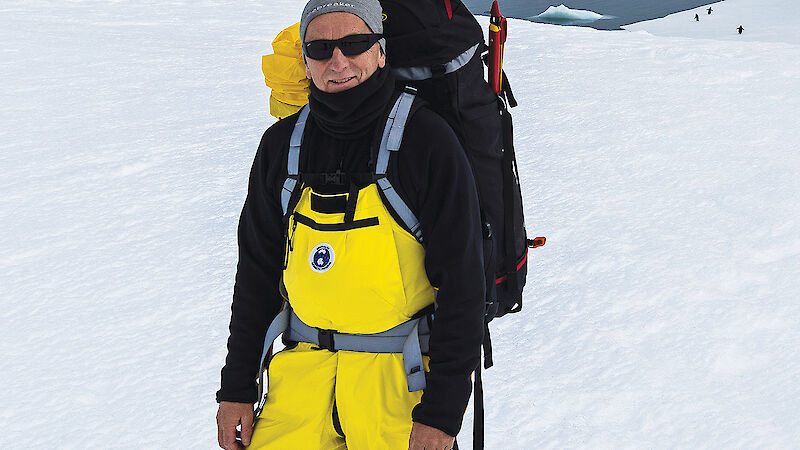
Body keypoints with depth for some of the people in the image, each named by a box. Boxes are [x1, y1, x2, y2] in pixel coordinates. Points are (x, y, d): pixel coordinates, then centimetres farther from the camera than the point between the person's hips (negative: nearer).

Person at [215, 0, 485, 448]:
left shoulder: (428, 139, -9)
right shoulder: (282, 145, 5)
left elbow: (462, 282, -9)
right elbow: (257, 272, 13)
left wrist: (442, 412, -12)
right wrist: (237, 389, 9)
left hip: (401, 378, -3)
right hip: (302, 376, 4)